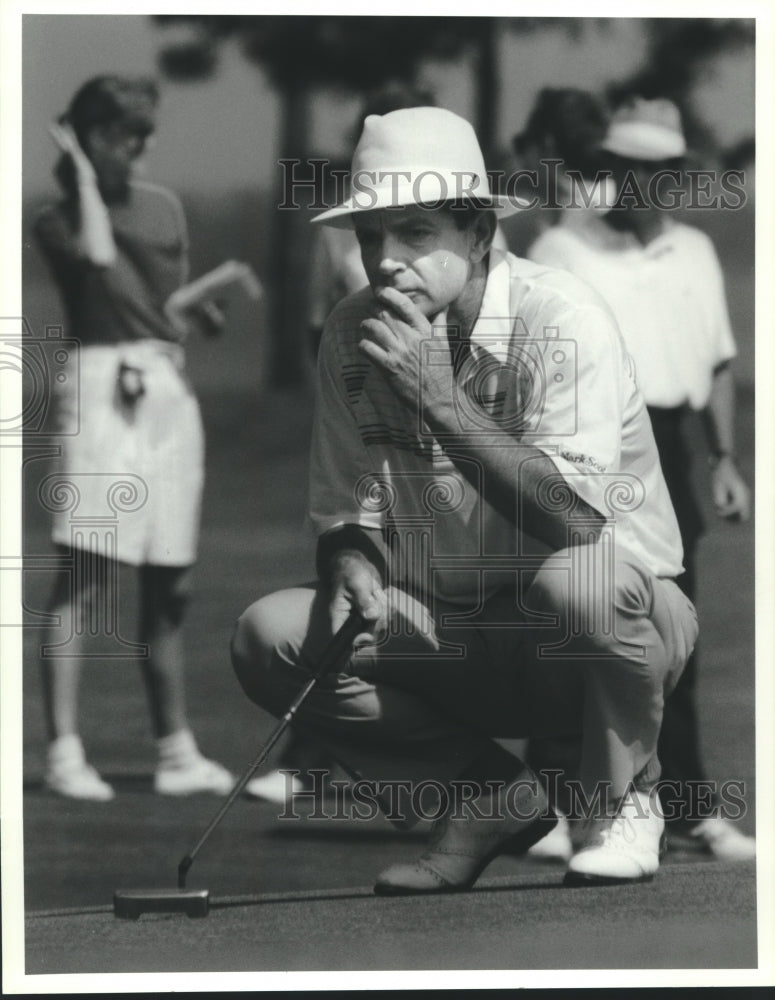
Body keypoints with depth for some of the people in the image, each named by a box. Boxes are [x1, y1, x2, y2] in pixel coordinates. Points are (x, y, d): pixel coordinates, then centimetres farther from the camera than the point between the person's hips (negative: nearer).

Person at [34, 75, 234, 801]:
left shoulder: (163, 208, 18)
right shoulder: (60, 218, 1)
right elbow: (98, 253, -21)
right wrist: (84, 175, -8)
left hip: (169, 390, 6)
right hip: (102, 387, -6)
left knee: (169, 583, 9)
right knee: (86, 577, -13)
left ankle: (176, 752, 16)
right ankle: (64, 753, -16)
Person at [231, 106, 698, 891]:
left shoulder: (561, 319, -19)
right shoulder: (352, 334, -2)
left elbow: (576, 514, -31)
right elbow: (342, 510, 6)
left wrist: (437, 396, -32)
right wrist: (352, 564, -19)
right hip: (454, 640, 5)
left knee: (580, 583, -39)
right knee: (268, 636, -16)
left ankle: (623, 800, -8)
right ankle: (488, 795, -1)